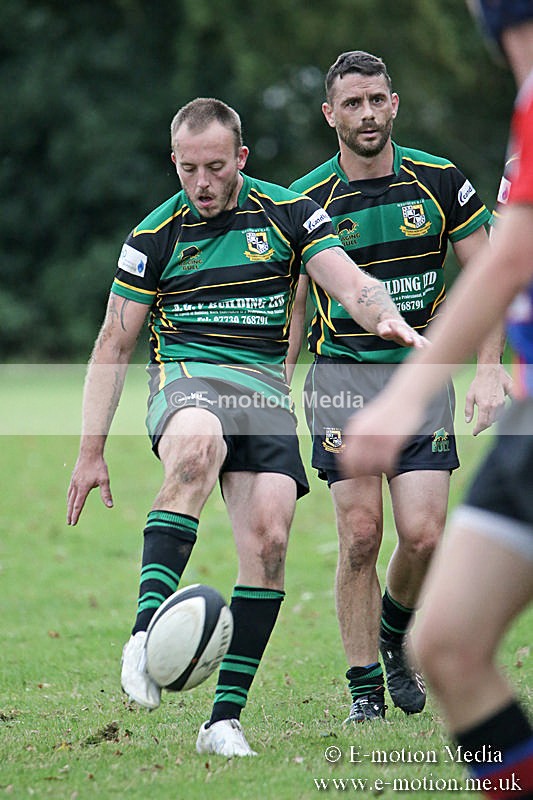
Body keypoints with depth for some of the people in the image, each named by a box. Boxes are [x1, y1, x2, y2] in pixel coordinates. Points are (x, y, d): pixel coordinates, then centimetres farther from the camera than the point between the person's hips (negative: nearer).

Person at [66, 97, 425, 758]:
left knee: (268, 541, -16)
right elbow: (114, 343, 9)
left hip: (266, 390, 2)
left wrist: (390, 320, -28)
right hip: (186, 378, -2)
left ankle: (225, 718, -8)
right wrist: (91, 452, 4)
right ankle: (145, 628, -46)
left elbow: (349, 283, -3)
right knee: (197, 446, -39)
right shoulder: (155, 235, 5)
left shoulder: (290, 214, 7)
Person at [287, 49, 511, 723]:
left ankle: (395, 635, 22)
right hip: (342, 381, -1)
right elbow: (290, 306, 7)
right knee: (360, 534, -9)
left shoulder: (440, 181, 1)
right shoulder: (307, 201, -1)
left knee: (423, 534, -9)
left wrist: (489, 368, -4)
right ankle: (364, 687, 3)